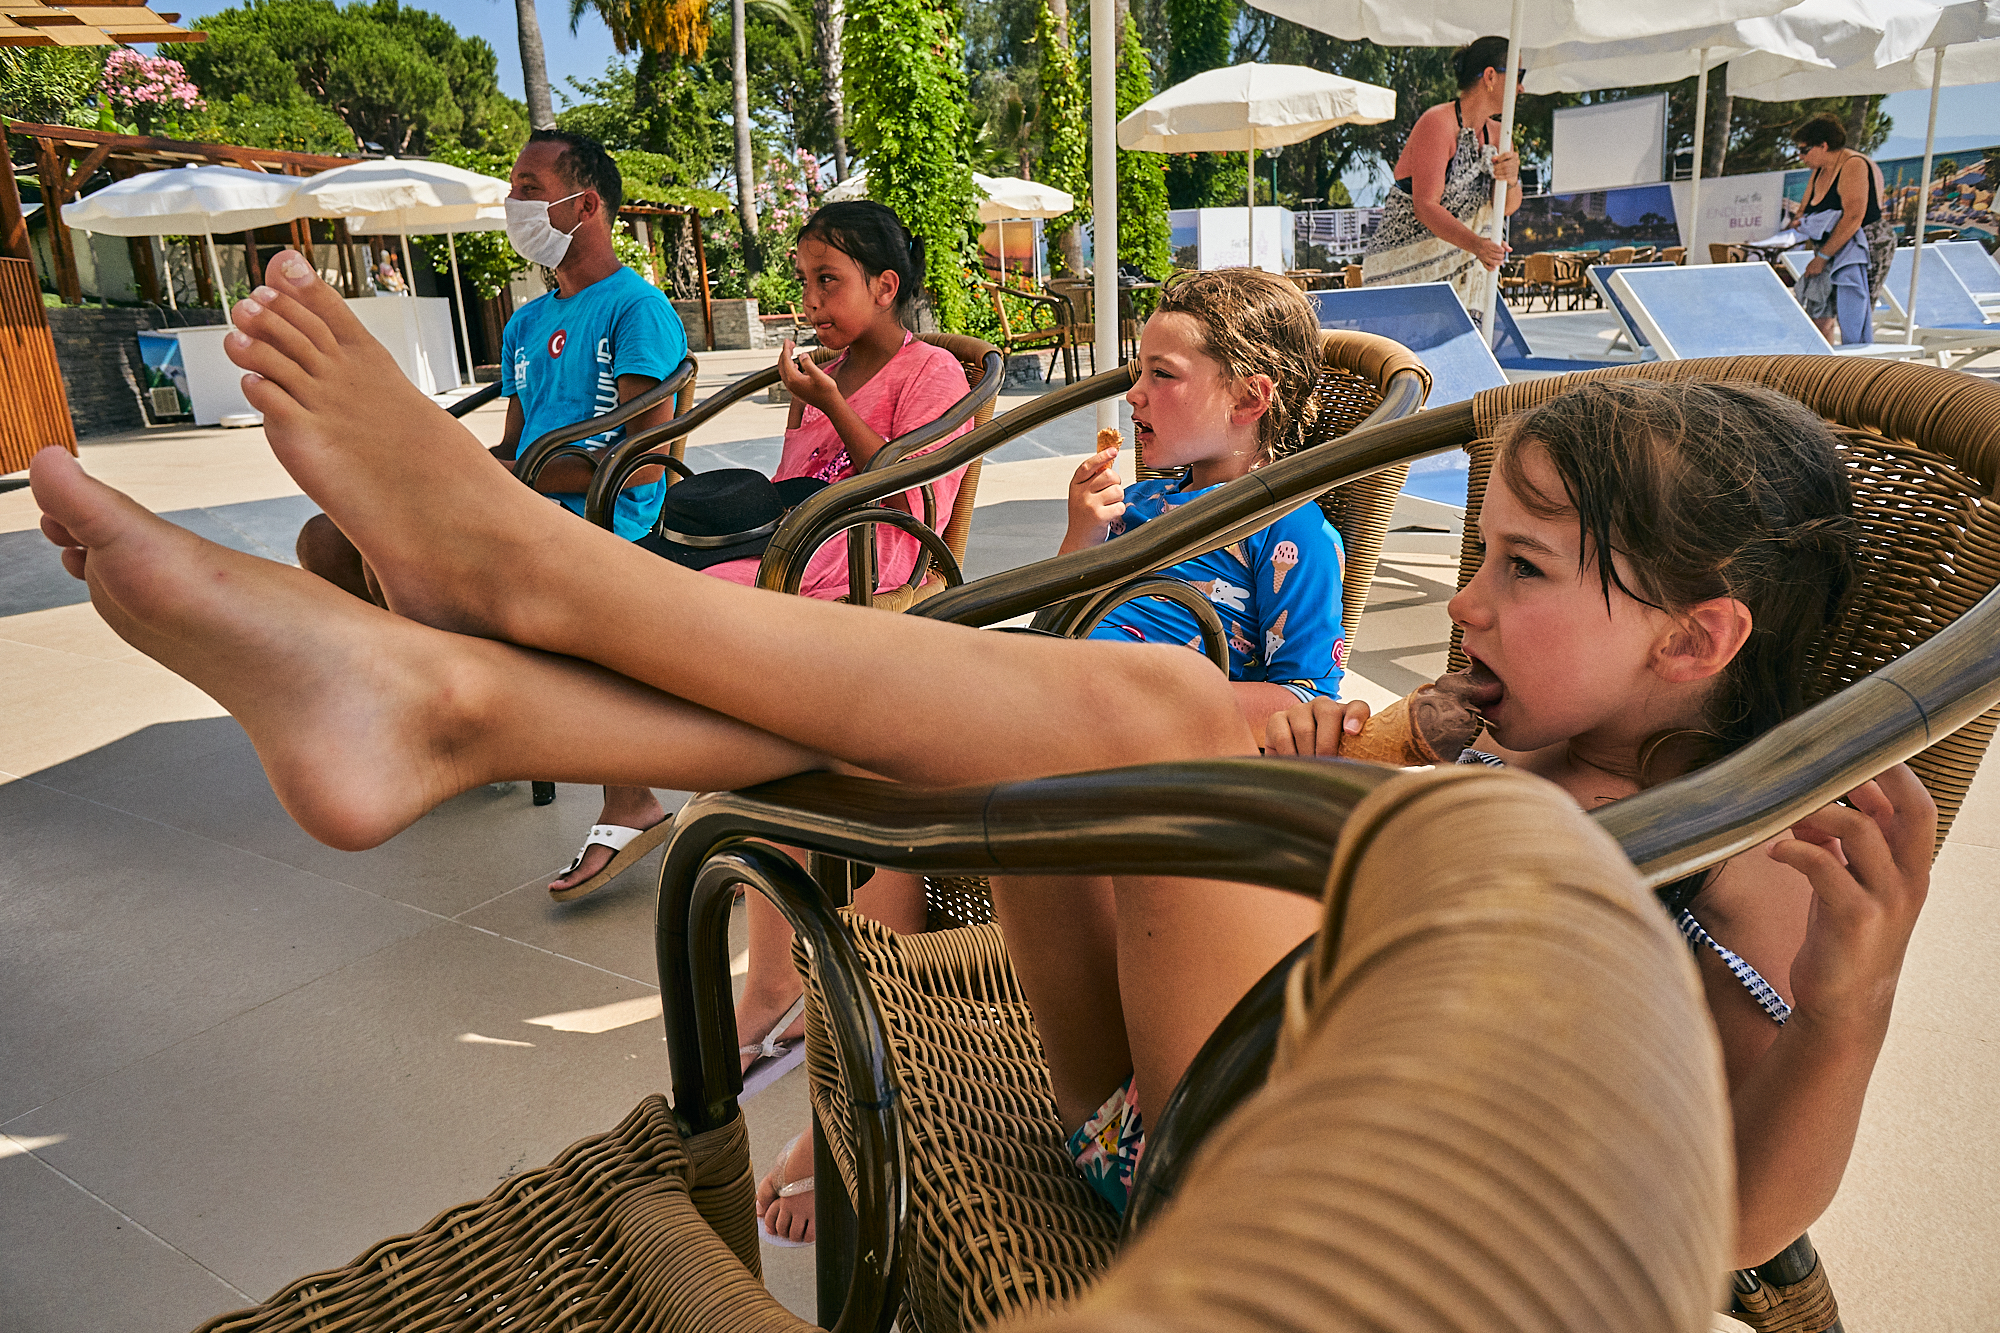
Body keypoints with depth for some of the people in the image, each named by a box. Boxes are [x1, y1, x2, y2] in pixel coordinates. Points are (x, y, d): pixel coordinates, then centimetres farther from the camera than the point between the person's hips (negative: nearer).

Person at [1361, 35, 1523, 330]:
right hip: (1407, 266, -7)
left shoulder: (1494, 135, 14)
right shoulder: (1438, 123, -13)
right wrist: (1476, 244, -34)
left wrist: (1511, 179, -17)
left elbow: (1507, 207, 6)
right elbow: (1425, 206, -22)